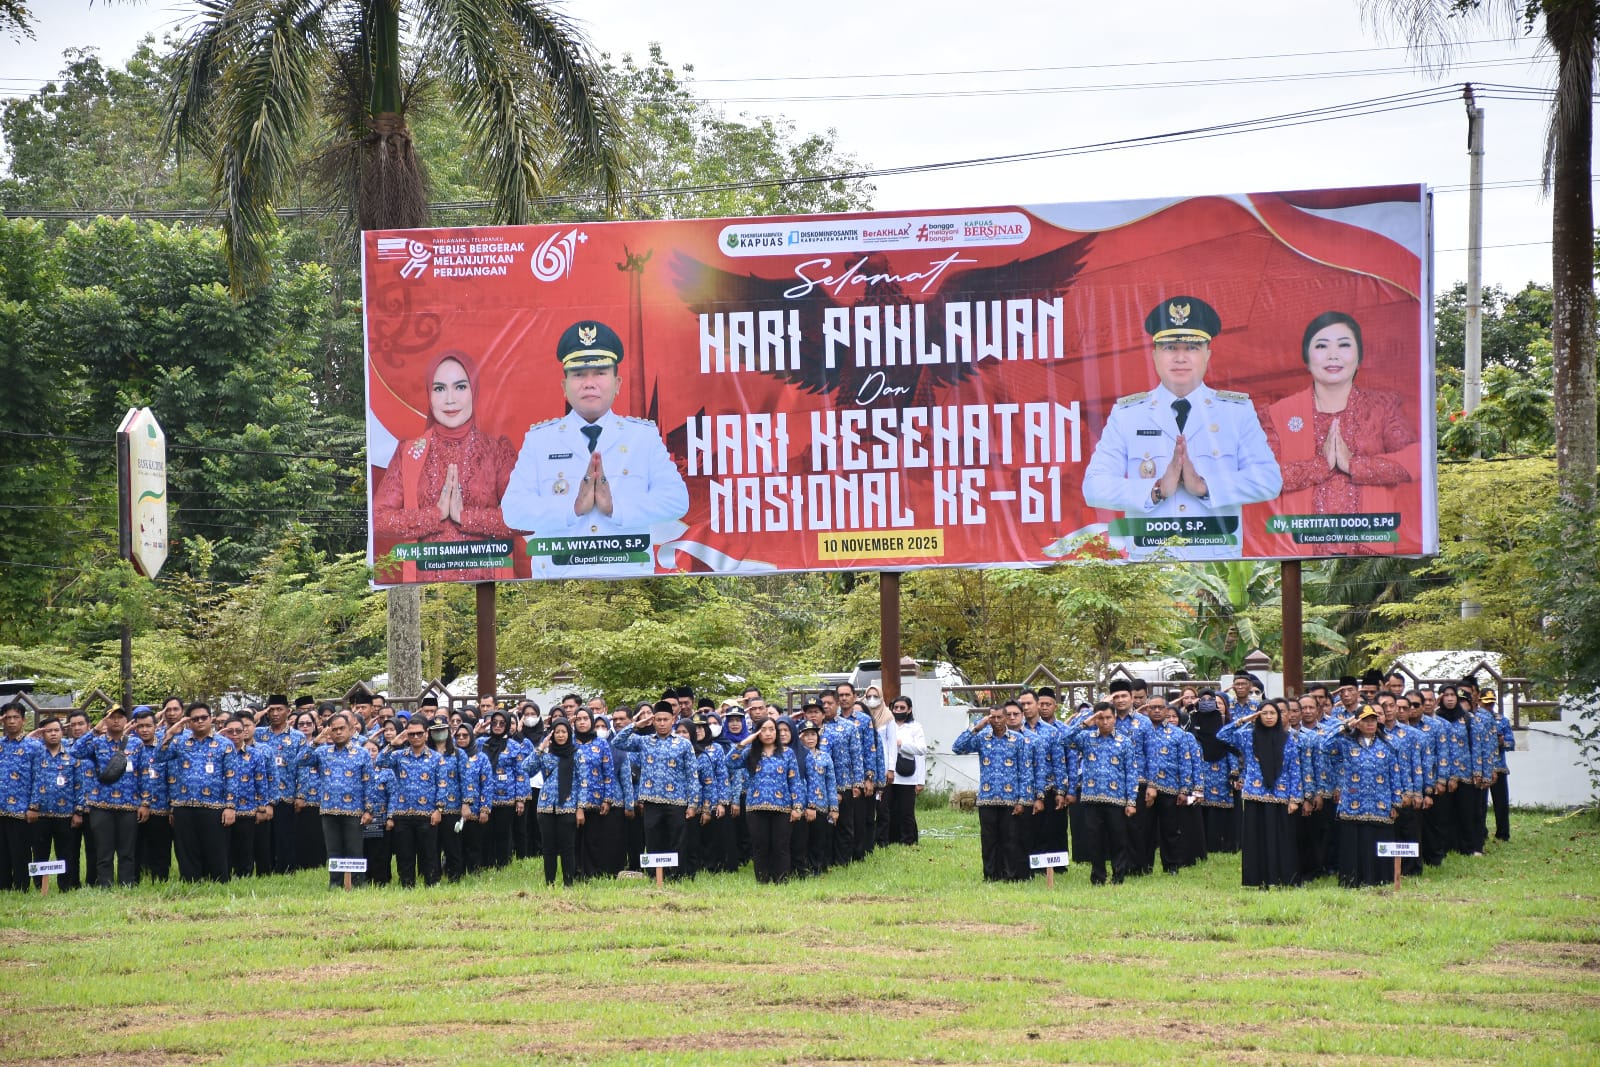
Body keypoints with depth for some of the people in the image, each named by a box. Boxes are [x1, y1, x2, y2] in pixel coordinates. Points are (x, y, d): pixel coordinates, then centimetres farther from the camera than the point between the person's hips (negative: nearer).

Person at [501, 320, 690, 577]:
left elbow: (676, 500, 3)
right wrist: (574, 507, -11)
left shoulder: (645, 437, 15)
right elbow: (513, 509, 2)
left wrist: (616, 507, -10)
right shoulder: (539, 440, 14)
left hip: (629, 576, 0)